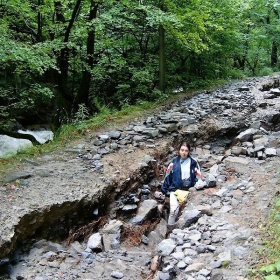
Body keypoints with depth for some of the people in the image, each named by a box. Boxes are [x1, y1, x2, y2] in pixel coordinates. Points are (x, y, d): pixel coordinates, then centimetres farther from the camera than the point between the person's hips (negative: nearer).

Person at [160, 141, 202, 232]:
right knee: (174, 210, -15)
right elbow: (168, 175, 6)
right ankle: (169, 228, -4)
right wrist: (164, 189, 8)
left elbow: (198, 177, 7)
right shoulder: (174, 162, 0)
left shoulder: (193, 162, 0)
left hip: (188, 190, 1)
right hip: (175, 189, -1)